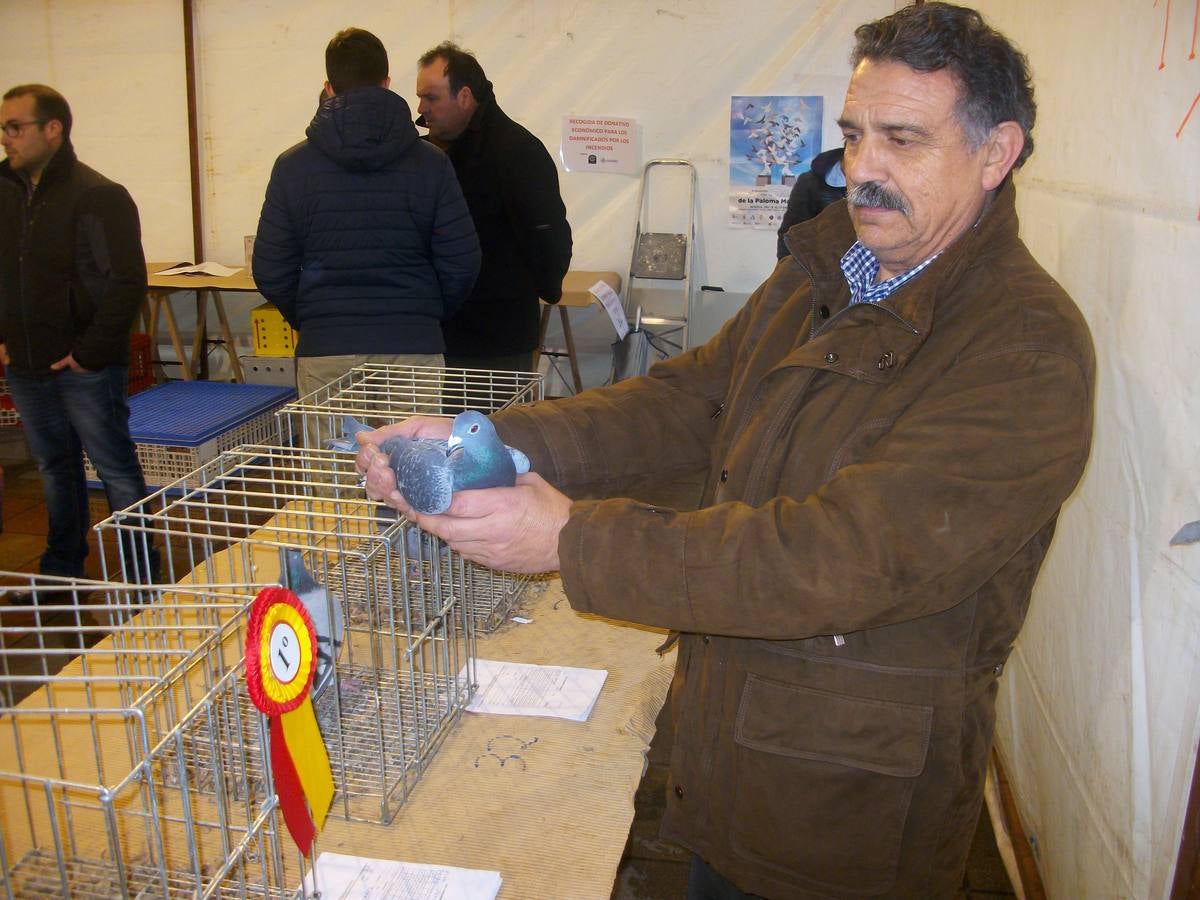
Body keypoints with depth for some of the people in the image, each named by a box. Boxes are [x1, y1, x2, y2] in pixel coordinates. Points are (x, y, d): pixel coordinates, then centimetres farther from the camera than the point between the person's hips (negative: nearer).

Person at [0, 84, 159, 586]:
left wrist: (91, 352, -18)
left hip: (84, 368, -7)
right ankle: (62, 570, 32)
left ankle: (143, 578, 12)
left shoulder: (97, 196, -12)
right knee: (54, 467, 18)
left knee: (115, 468, 1)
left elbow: (127, 284, -17)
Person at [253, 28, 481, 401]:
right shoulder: (431, 162, 0)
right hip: (414, 347, 0)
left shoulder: (292, 165, 1)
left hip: (324, 350, 0)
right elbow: (462, 261, -1)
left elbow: (271, 271, 2)